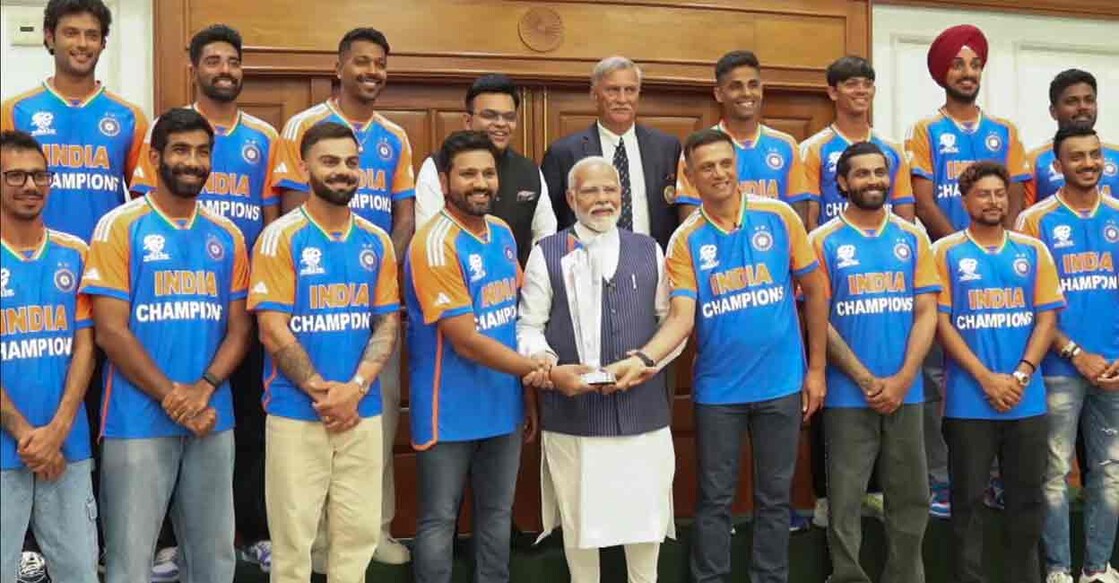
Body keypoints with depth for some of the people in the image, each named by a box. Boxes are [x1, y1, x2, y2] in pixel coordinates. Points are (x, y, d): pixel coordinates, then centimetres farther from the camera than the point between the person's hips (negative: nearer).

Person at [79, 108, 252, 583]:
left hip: (213, 420, 4)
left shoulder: (227, 237, 10)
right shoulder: (119, 227, -3)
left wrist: (203, 388, -11)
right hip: (138, 421, -4)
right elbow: (110, 331, -9)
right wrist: (170, 396, -14)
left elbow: (239, 328, 7)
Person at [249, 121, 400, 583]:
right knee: (293, 537, 6)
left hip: (363, 413, 4)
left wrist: (355, 388, -10)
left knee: (358, 532, 11)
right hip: (296, 414, -4)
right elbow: (273, 330, -10)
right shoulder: (281, 238, -5)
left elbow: (388, 323, 5)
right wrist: (322, 392, -13)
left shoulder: (377, 242, 7)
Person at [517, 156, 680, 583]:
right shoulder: (546, 254, 0)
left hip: (642, 405, 2)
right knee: (579, 512, 11)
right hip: (572, 409, -2)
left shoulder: (649, 251, 9)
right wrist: (548, 366, -19)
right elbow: (529, 326, -1)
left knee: (645, 508, 11)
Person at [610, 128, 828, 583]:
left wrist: (816, 368, 3)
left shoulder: (779, 217, -3)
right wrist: (645, 358, -32)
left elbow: (815, 290, 4)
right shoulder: (685, 241, -4)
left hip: (781, 383, 1)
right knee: (714, 498, 9)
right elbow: (680, 316, -13)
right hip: (718, 389, 0)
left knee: (774, 495, 12)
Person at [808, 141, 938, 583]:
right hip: (847, 395, -3)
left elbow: (926, 313, 3)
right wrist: (867, 380, -11)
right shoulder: (823, 241, -1)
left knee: (911, 500, 11)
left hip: (906, 393, 3)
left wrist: (901, 380, -9)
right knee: (844, 503, 3)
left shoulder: (913, 238, 7)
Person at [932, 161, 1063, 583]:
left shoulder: (1033, 251, 9)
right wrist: (987, 379, -13)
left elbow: (1047, 317, 4)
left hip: (1028, 401, 3)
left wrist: (1020, 376, -10)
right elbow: (941, 322, -6)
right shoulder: (946, 252, 0)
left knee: (1027, 497, 11)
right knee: (968, 499, 5)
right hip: (968, 401, -3)